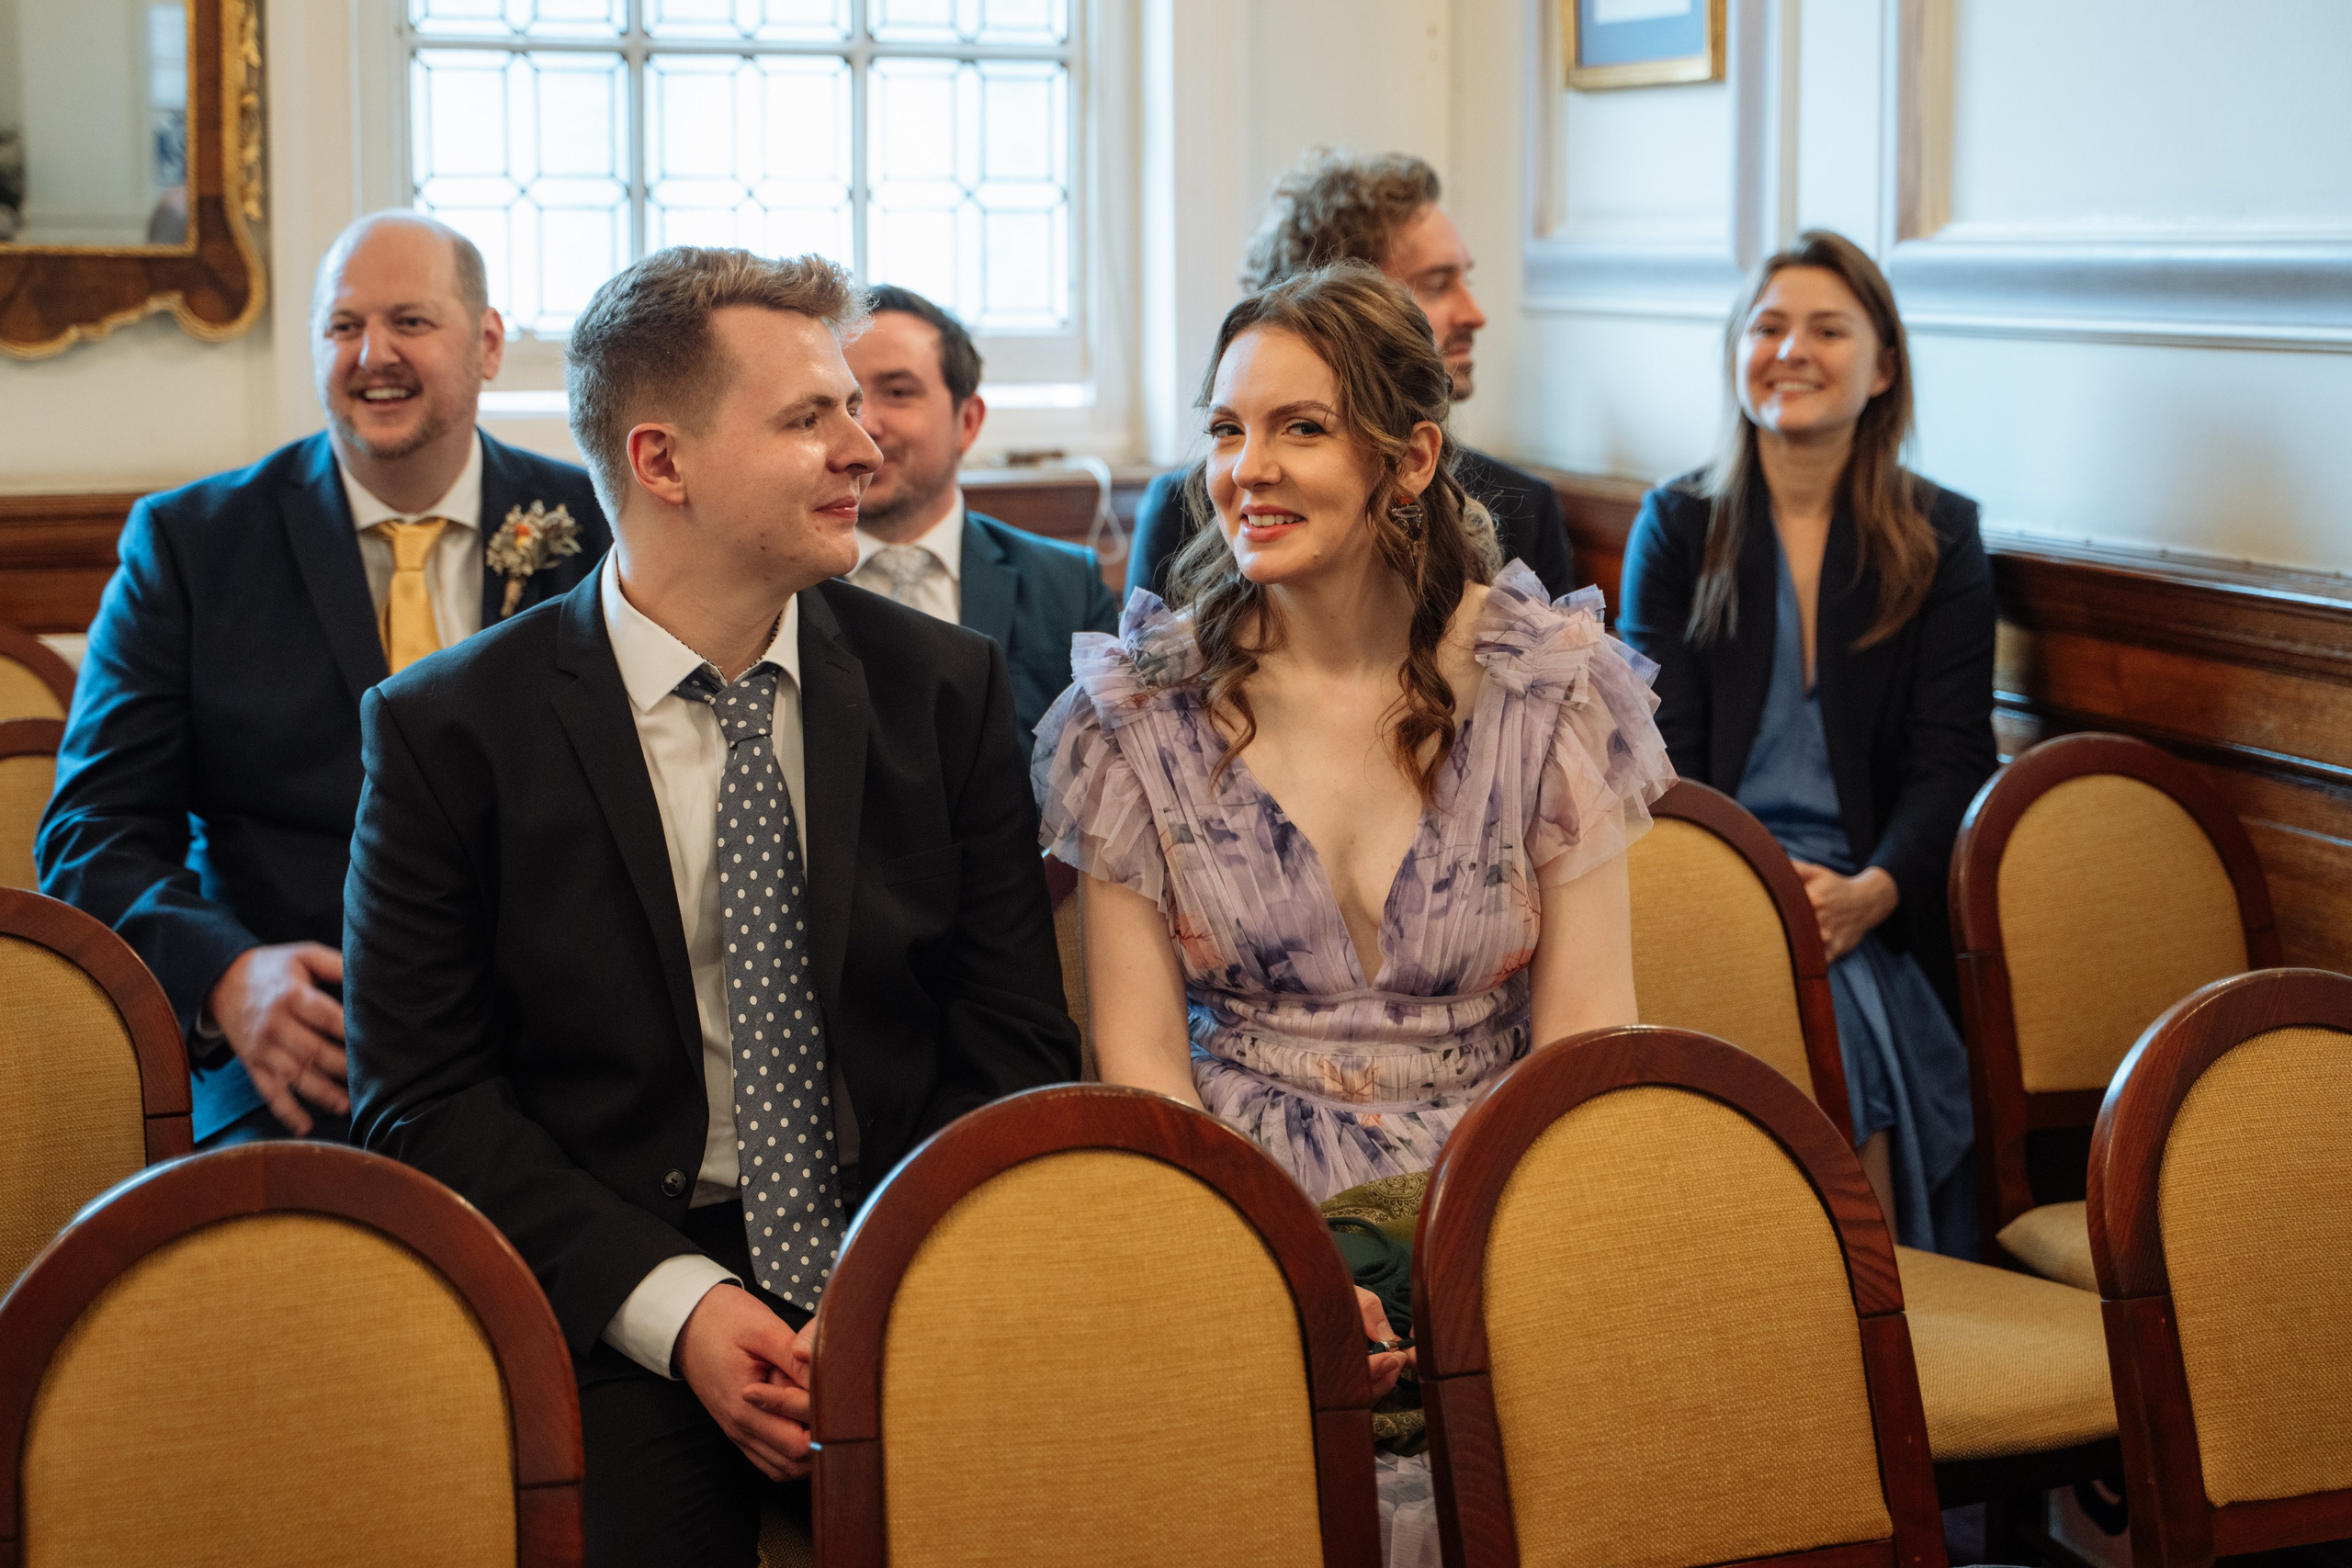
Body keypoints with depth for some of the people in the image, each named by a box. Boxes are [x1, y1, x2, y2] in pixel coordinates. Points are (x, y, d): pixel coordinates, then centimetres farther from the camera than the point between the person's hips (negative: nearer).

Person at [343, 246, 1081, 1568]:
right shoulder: (449, 731, -1)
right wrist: (675, 1307, -14)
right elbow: (422, 1097, -1)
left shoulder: (947, 688, 6)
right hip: (610, 1298, -2)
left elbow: (1013, 1045, 5)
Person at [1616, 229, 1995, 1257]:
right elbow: (1657, 749, 3)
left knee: (1841, 1013, -33)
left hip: (1870, 908, 0)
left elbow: (1950, 760, 4)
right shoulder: (1676, 528, 12)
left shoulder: (1941, 540, 11)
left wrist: (1873, 891, -17)